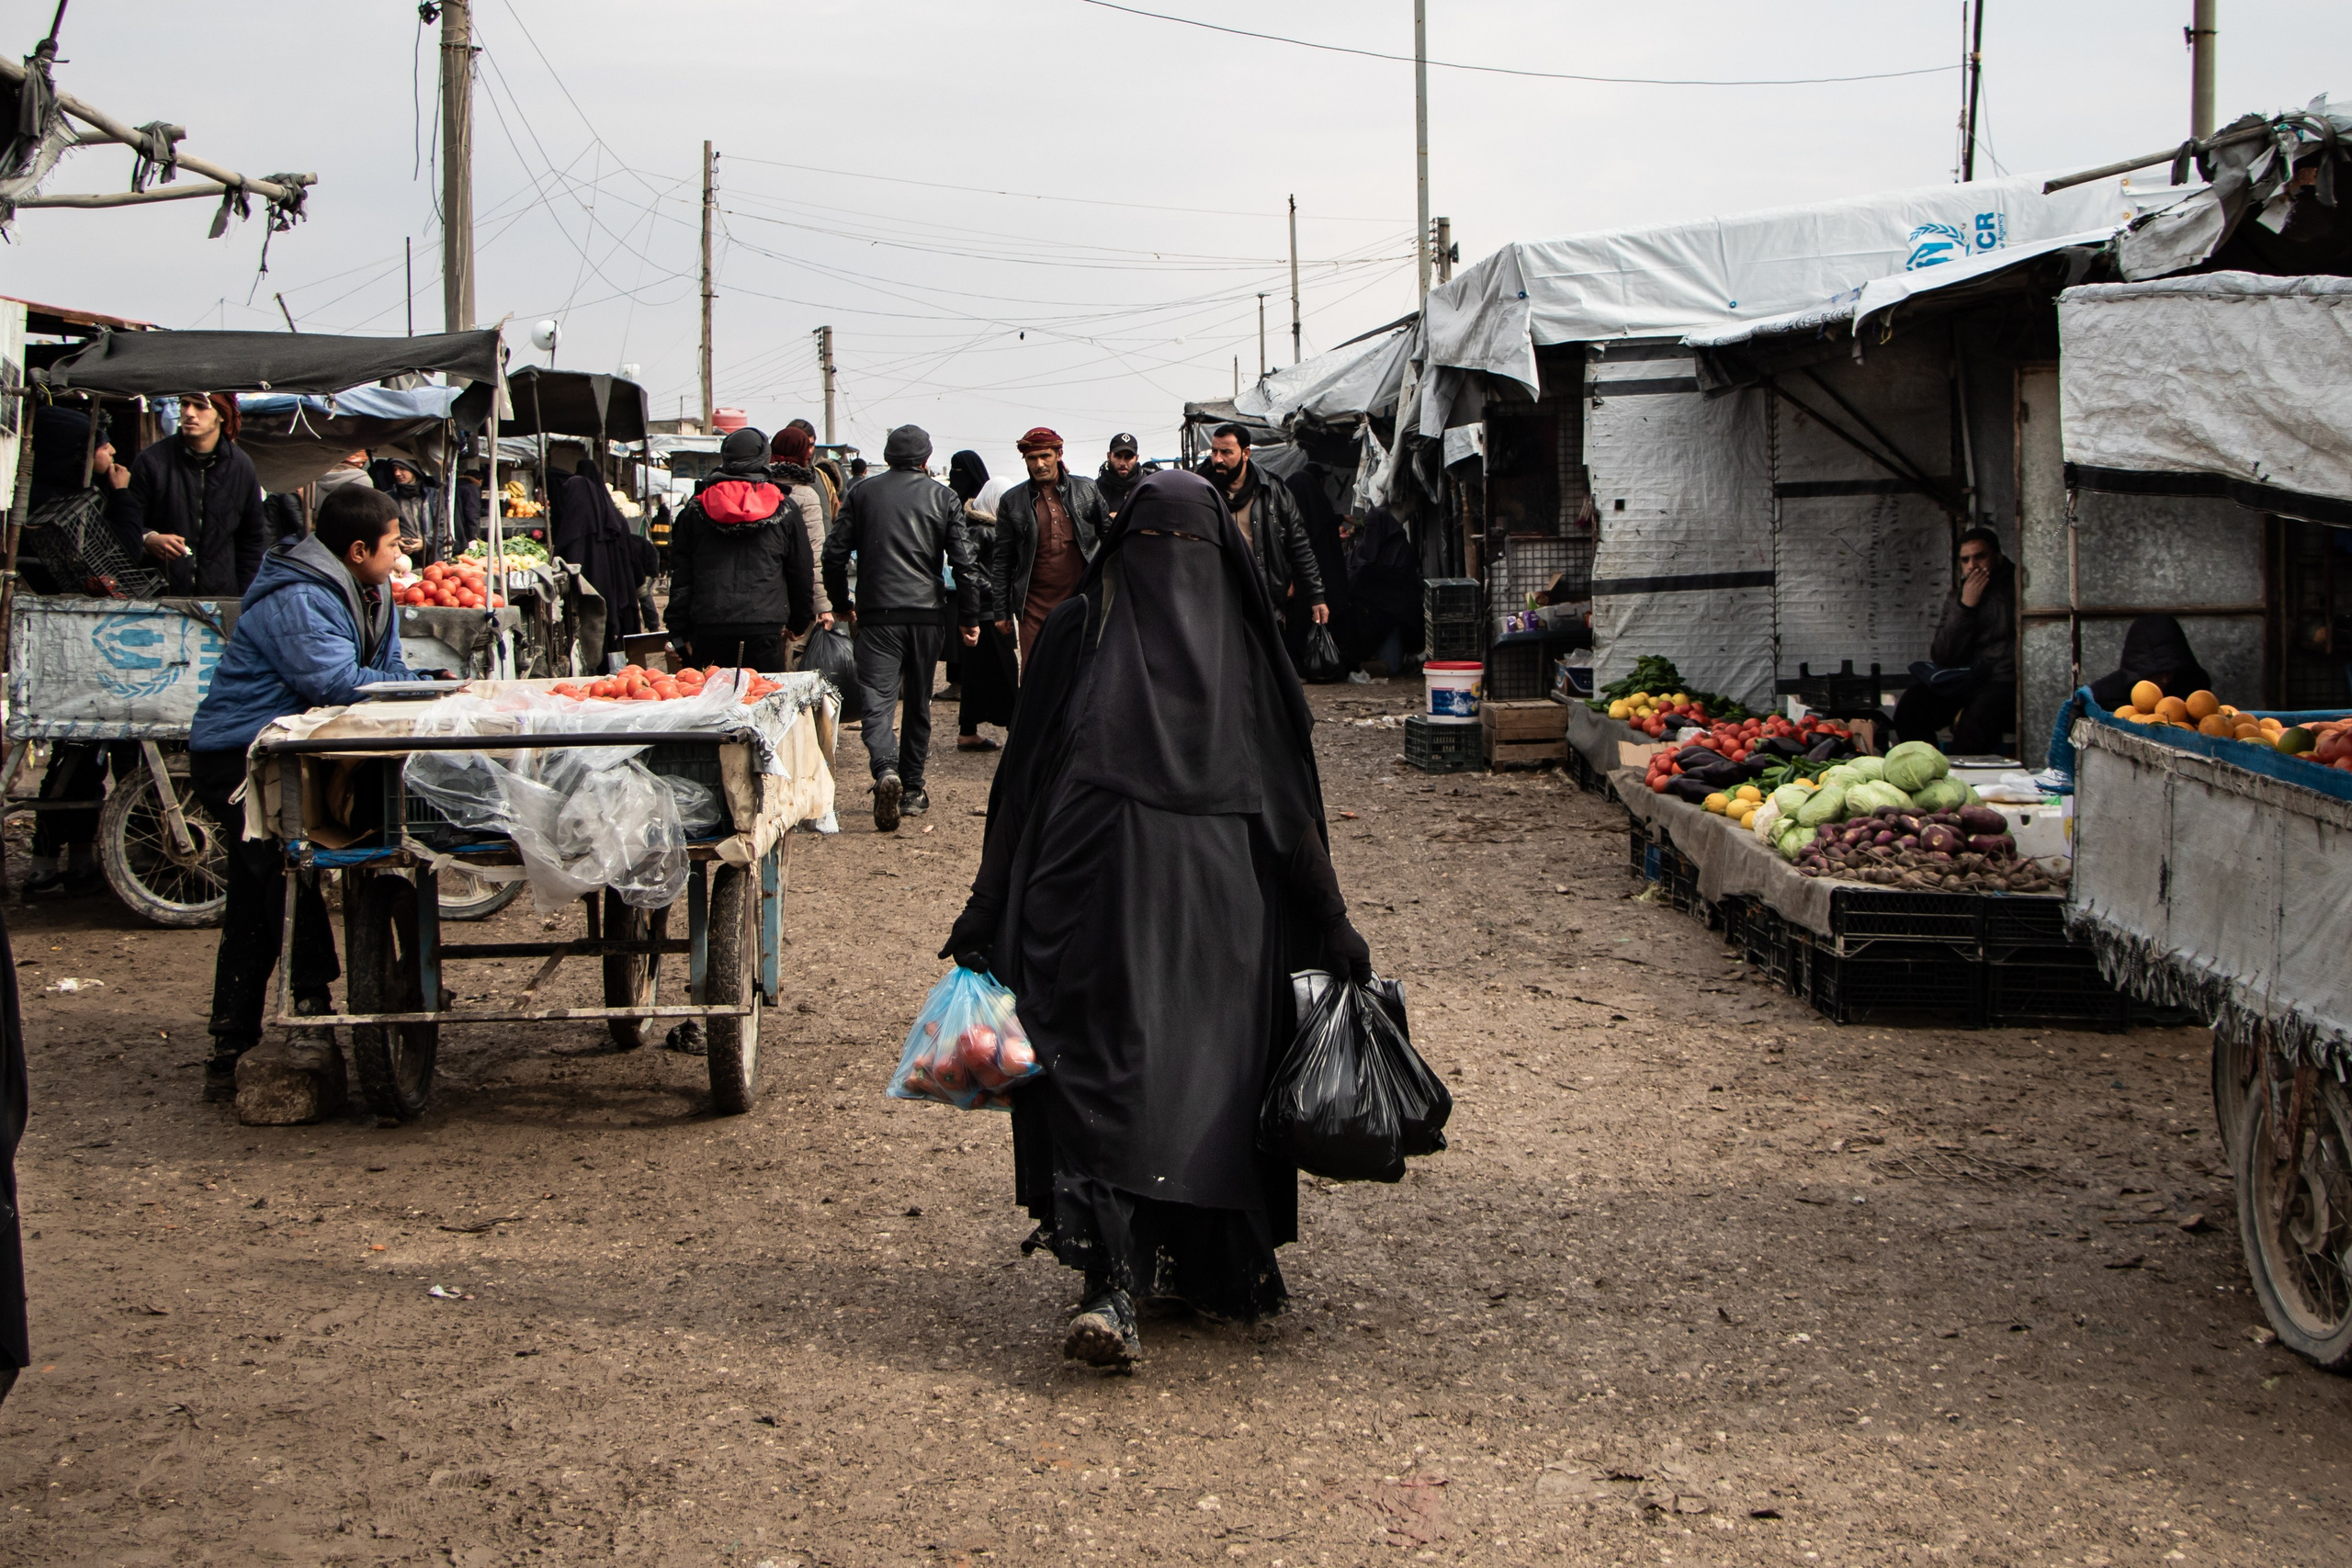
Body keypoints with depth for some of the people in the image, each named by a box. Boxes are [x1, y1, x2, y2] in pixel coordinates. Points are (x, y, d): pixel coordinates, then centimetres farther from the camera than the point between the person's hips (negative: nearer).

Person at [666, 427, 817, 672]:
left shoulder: (696, 509, 8)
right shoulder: (785, 509, 6)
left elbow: (680, 577, 9)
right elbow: (802, 573, 12)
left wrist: (680, 632, 14)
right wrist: (799, 622, 25)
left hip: (708, 629, 1)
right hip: (765, 628, -1)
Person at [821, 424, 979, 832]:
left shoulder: (861, 493, 5)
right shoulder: (943, 496, 4)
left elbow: (834, 554, 4)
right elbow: (963, 562, 0)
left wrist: (841, 605, 17)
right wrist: (969, 618, 6)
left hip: (878, 615, -1)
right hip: (927, 614, 1)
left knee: (877, 700, -6)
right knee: (918, 703, 14)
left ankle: (886, 771, -32)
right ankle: (912, 790, 18)